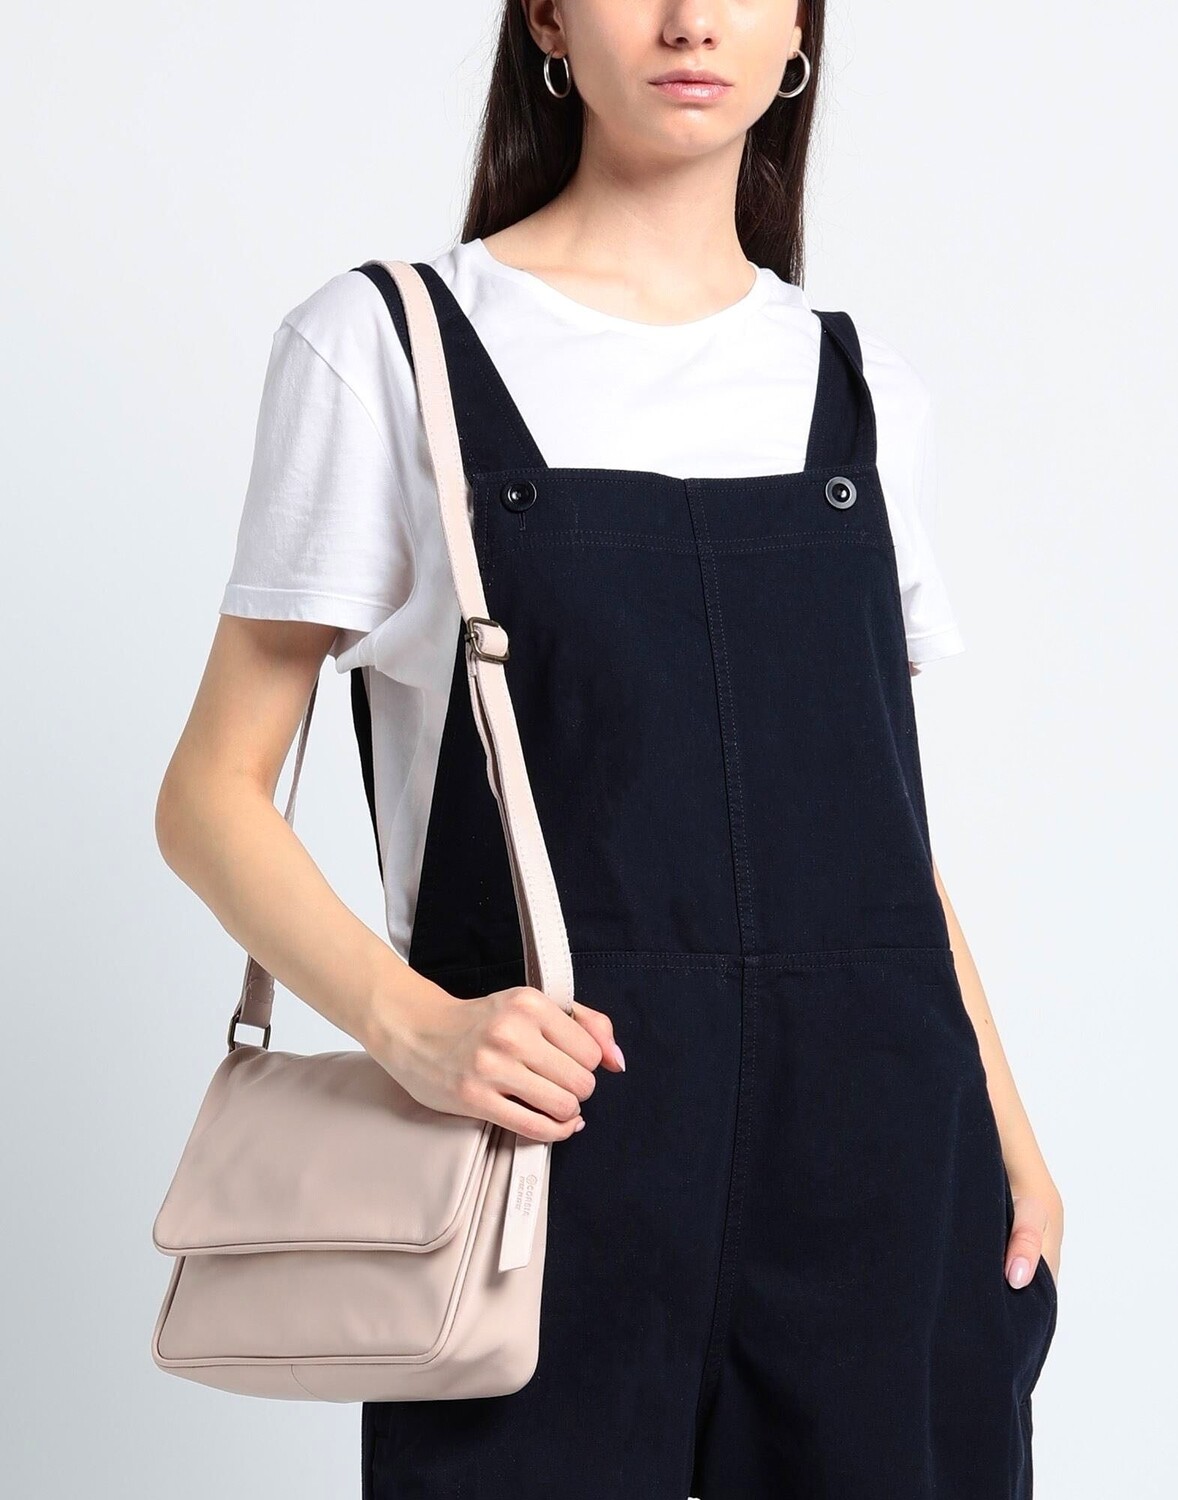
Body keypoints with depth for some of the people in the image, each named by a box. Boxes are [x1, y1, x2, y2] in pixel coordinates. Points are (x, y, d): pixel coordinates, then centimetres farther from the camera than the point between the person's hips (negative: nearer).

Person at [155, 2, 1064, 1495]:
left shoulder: (864, 390, 11)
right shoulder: (383, 345, -2)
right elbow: (211, 795, -3)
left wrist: (1005, 1131, 8)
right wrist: (408, 1022, -19)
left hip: (872, 1149, 4)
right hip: (551, 1156, -3)